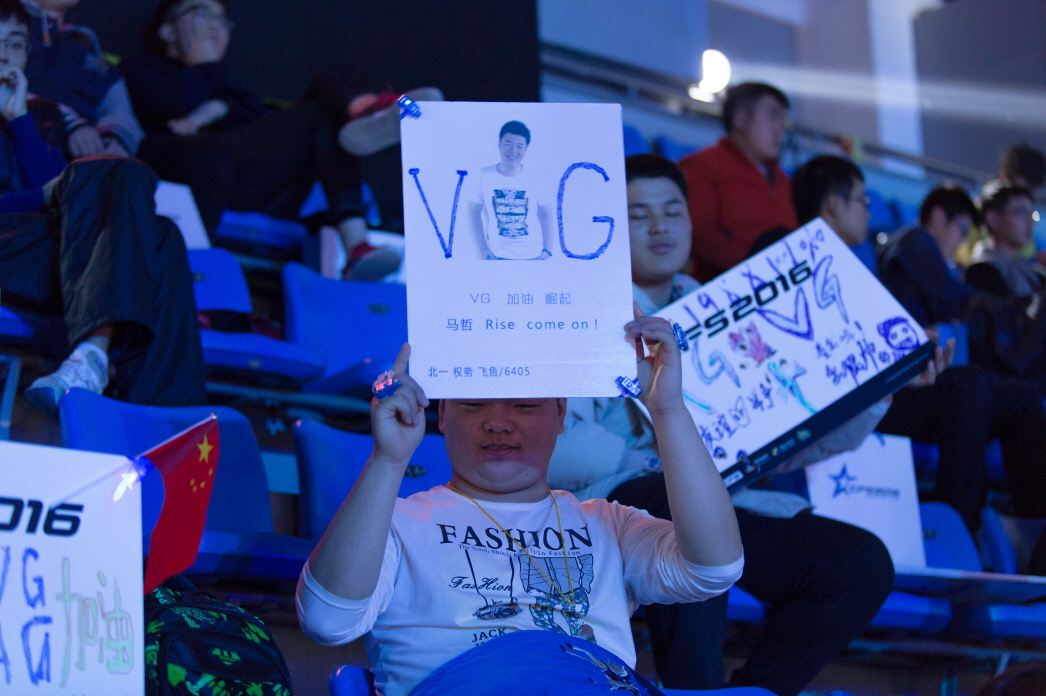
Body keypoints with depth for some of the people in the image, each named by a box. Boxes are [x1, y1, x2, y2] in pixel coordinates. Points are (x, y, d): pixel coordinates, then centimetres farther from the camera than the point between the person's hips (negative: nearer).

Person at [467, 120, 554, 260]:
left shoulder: (535, 179, -4)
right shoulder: (484, 177, -5)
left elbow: (546, 216, 3)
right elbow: (474, 213, 1)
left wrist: (547, 250, -4)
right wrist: (483, 249, -5)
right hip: (497, 256, 0)